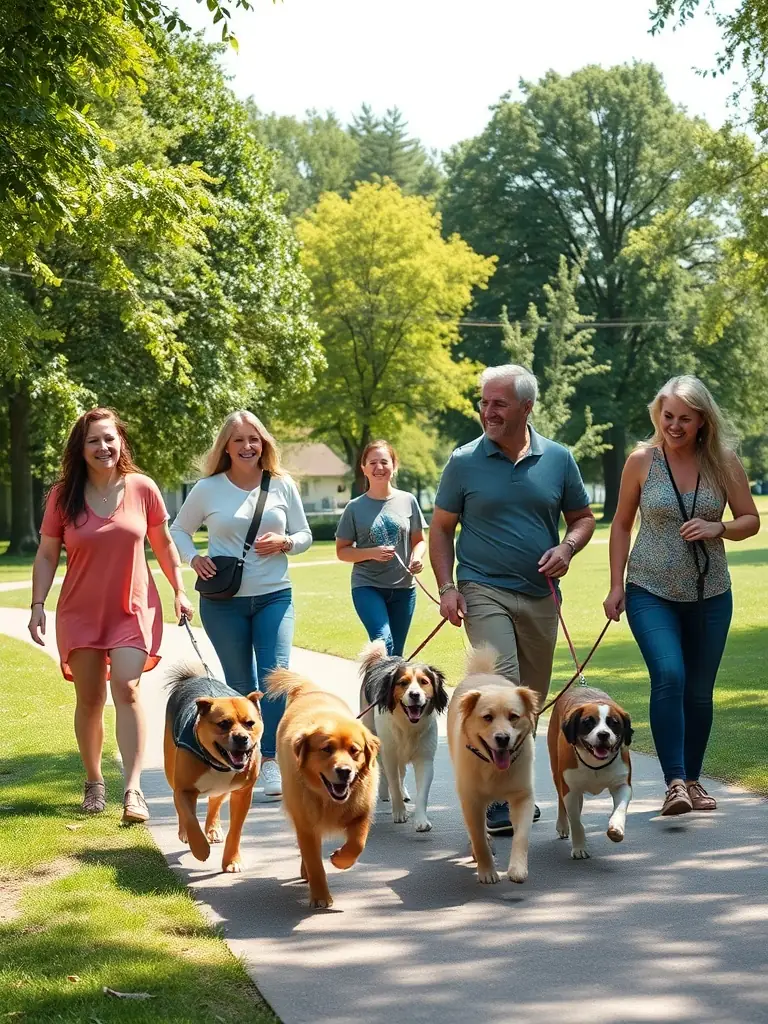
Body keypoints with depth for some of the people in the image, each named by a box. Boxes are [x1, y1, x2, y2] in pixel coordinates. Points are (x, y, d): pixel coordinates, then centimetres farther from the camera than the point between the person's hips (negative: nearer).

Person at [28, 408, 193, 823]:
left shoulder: (142, 488, -3)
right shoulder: (64, 495, -2)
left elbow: (163, 543, 8)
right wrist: (37, 606, -5)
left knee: (126, 688, -16)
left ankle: (133, 789, -18)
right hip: (81, 613, 1)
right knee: (89, 699, 7)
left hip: (133, 609, -1)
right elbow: (46, 555, 2)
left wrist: (179, 591, 6)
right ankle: (93, 782, 23)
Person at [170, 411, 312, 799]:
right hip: (222, 600, 0)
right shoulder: (207, 489, 0)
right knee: (240, 686, 7)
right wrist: (194, 559, -8)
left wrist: (284, 542, -12)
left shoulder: (282, 485, 3)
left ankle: (270, 761, -15)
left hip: (274, 595, 0)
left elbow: (304, 536, 10)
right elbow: (178, 530, 11)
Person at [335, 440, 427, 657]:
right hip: (367, 586, -3)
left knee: (396, 654, 8)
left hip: (403, 587, 3)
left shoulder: (407, 501, 4)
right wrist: (371, 553, -15)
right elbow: (342, 551, 3)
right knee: (383, 641, -23)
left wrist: (417, 557, -10)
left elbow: (419, 540, 13)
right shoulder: (355, 507, 0)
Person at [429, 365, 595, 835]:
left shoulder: (558, 459, 5)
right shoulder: (464, 462, -1)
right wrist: (447, 588, -6)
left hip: (540, 596, 4)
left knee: (531, 698, 10)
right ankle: (497, 800, -17)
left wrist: (567, 548, -7)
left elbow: (583, 517, 14)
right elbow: (441, 528, 5)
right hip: (484, 590, -4)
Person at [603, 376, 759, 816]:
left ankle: (693, 779, 26)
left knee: (700, 691, 9)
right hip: (651, 593, -2)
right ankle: (674, 782, -20)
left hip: (709, 595, 2)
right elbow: (622, 525, 4)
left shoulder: (724, 461, -3)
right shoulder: (642, 460, -5)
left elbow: (751, 521, 3)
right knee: (668, 676, -21)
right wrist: (617, 586, 0)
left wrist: (717, 528, -17)